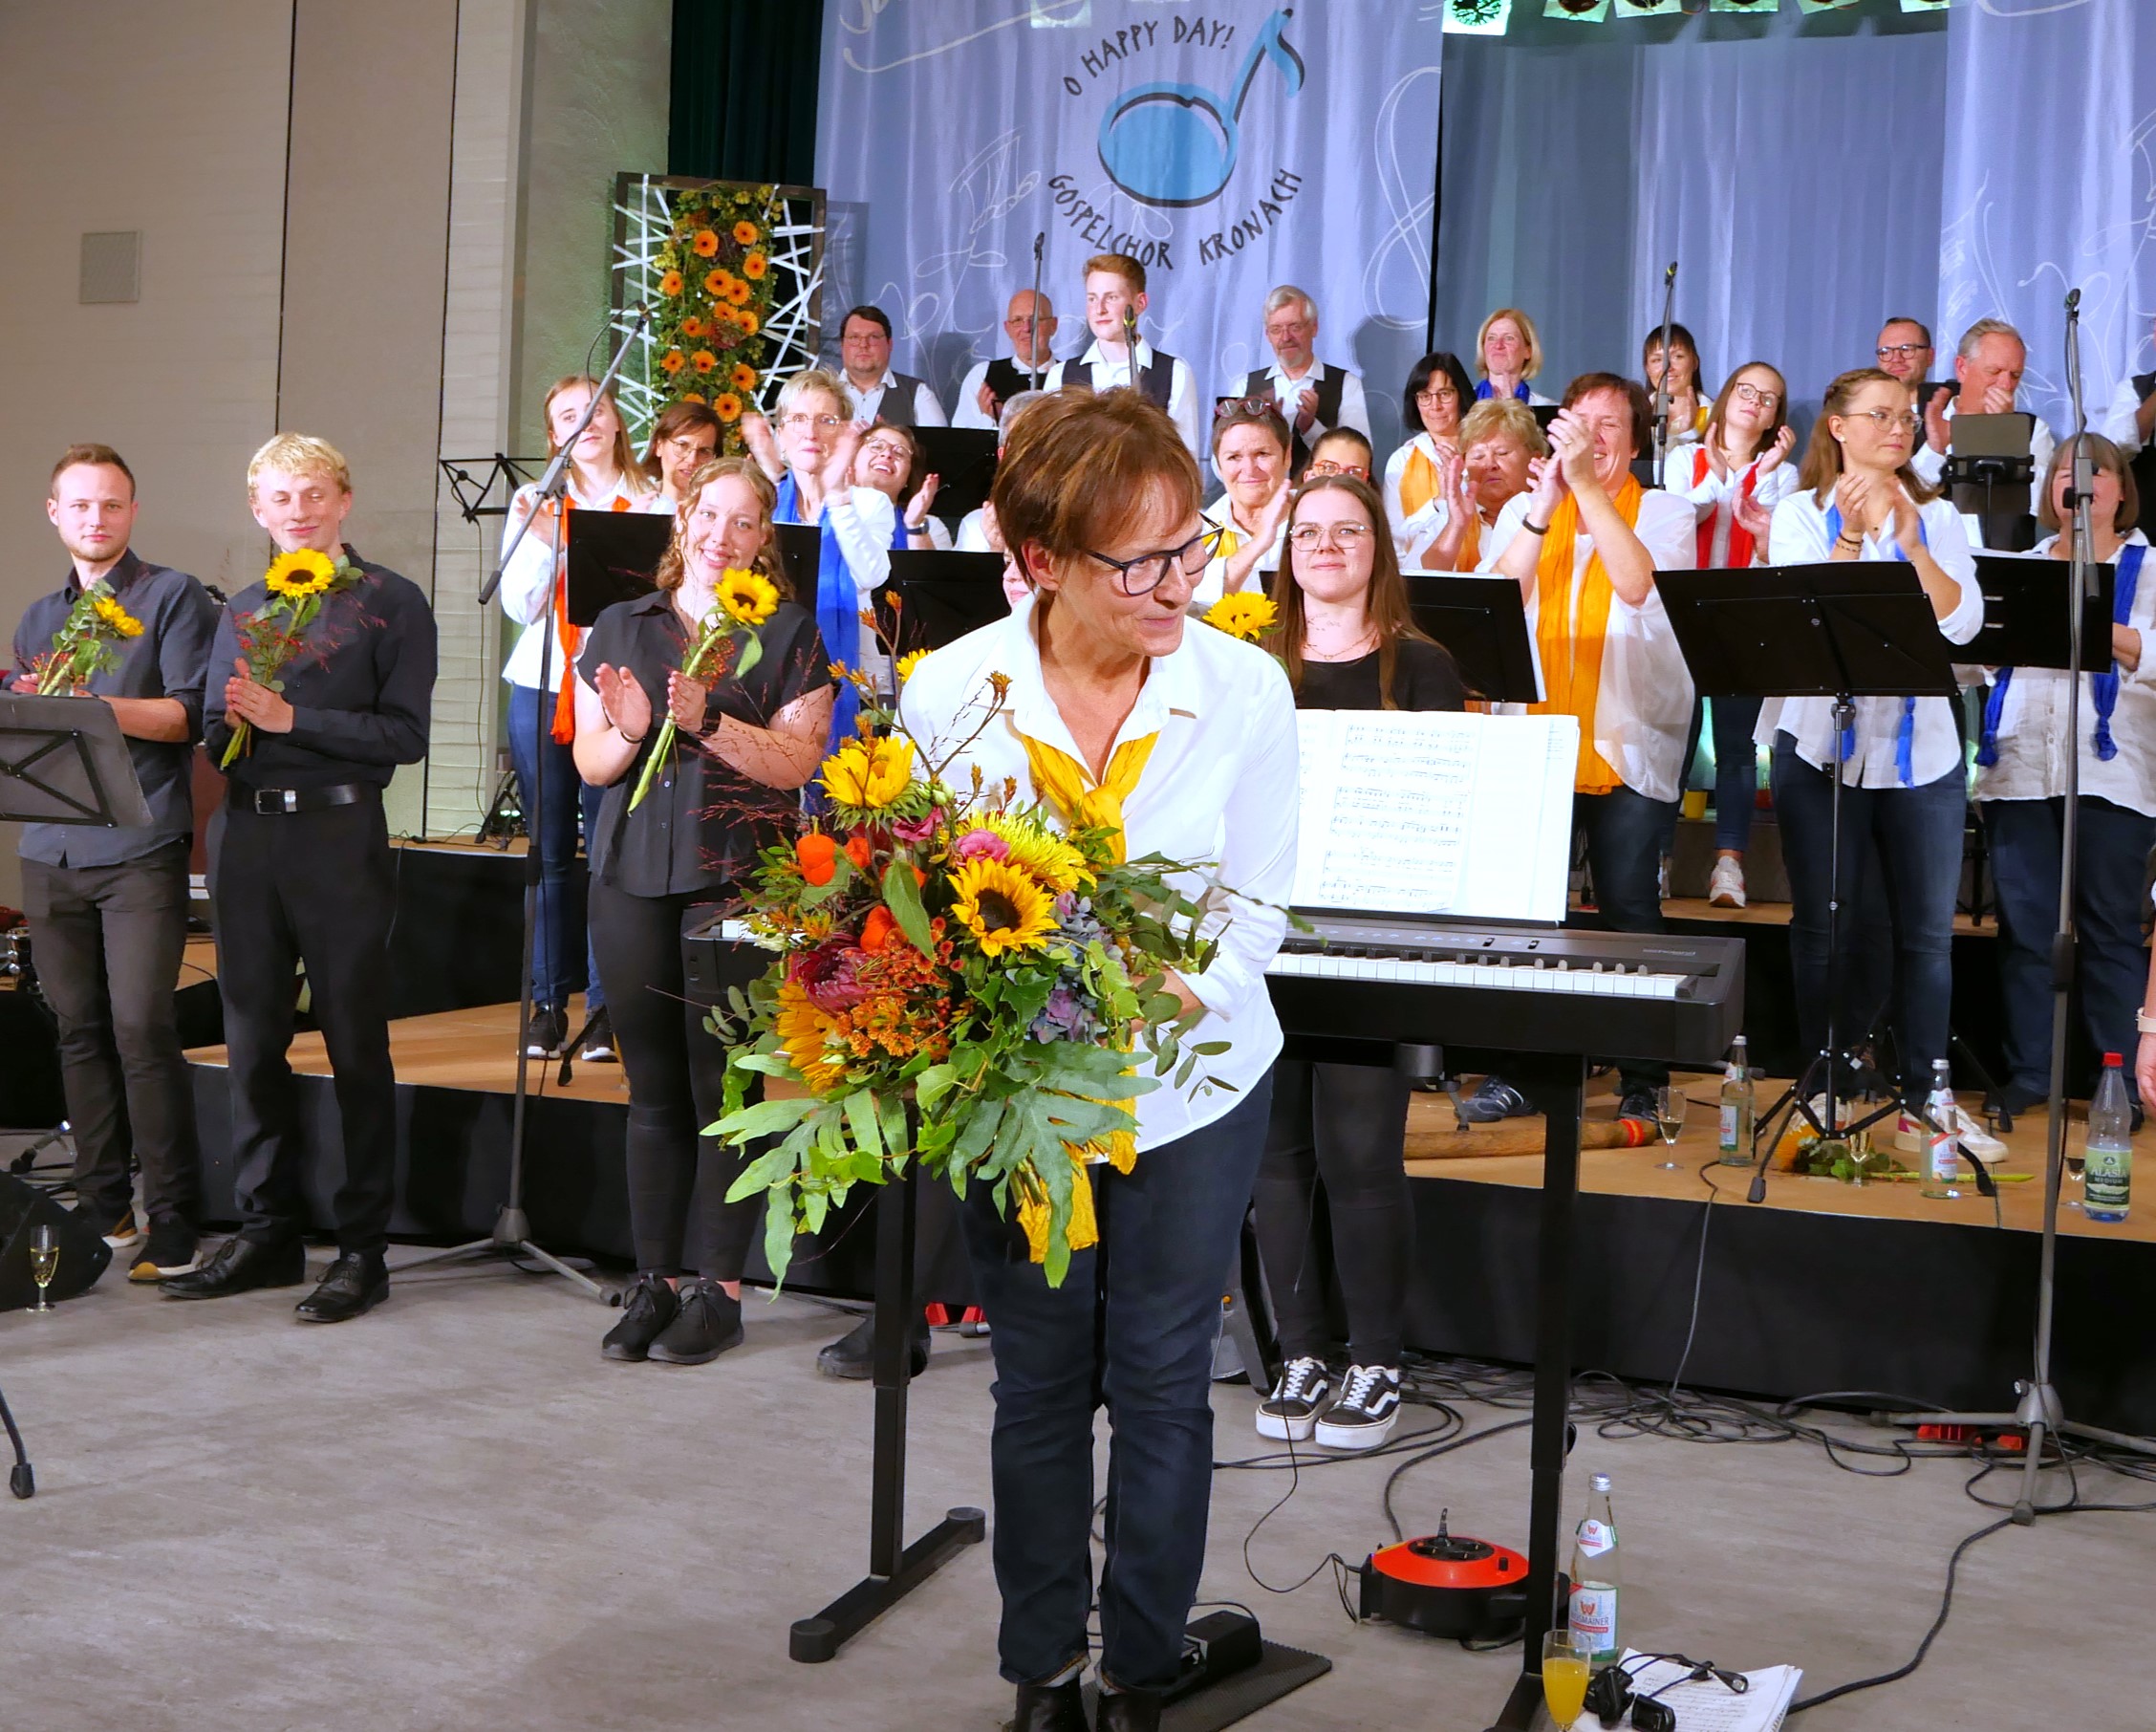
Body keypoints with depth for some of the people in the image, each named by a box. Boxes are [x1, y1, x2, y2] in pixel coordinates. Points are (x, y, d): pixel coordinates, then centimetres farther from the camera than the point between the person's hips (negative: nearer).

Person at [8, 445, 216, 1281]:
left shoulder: (173, 598, 3)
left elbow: (191, 713, -7)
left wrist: (92, 705, -19)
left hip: (140, 850, -5)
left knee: (141, 1026, -11)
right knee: (78, 1028, 6)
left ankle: (172, 1222, -6)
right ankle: (101, 1206, 15)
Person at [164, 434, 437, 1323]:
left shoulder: (390, 602, 0)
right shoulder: (243, 608, 17)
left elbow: (405, 734, -8)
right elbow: (213, 731, 15)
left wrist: (292, 718, -14)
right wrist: (234, 720, -7)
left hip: (339, 833, -5)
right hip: (245, 833, 5)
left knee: (356, 1045, 0)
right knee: (252, 1041, 9)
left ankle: (363, 1248, 7)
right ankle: (267, 1232, 20)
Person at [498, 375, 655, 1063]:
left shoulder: (653, 503, 5)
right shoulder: (536, 503, 10)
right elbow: (520, 606, 2)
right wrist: (540, 537, -10)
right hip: (542, 689, 2)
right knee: (550, 851, 4)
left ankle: (603, 1008, 2)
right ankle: (548, 1004, 11)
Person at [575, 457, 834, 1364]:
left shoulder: (787, 633, 4)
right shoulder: (622, 628, 14)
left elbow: (797, 761, -6)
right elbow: (589, 762, 10)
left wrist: (707, 722, -19)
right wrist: (627, 732, -11)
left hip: (737, 878, -3)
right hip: (633, 876, 4)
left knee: (722, 1086, -3)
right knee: (651, 1086, 7)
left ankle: (718, 1288, 4)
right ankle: (654, 1278, 15)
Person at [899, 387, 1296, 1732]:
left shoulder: (1246, 688, -13)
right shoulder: (953, 691, -13)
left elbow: (1259, 906, -7)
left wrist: (1183, 994, -26)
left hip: (1191, 1079, 0)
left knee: (1163, 1379, 7)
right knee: (1039, 1379, 12)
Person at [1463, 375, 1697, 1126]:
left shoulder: (1665, 513, 4)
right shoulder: (1523, 510, 11)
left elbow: (1640, 583, -17)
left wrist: (1586, 484, -19)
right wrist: (1544, 509, -14)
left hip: (1628, 750, -2)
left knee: (1630, 911, -1)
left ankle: (1642, 1076, 9)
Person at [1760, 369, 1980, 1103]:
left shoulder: (1938, 516, 9)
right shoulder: (1800, 513, 3)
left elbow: (1962, 623, -5)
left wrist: (1912, 543, -14)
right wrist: (1851, 535, -19)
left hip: (1921, 747, 2)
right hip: (1821, 745, -2)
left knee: (1928, 930, 3)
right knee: (1823, 926, 4)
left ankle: (1924, 1086, 13)